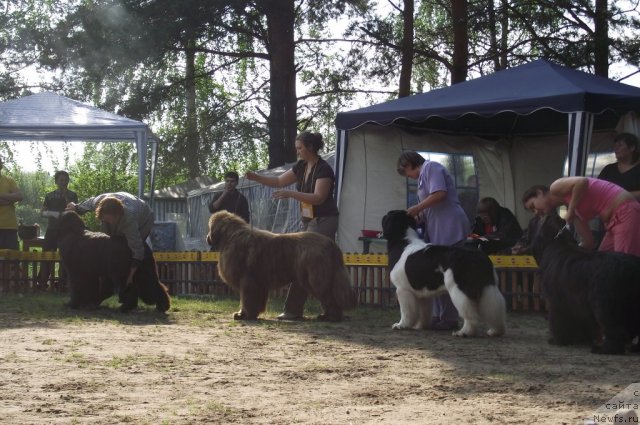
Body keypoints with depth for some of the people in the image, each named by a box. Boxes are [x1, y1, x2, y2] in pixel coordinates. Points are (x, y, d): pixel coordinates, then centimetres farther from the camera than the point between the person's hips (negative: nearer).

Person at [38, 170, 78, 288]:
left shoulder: (72, 195, 5)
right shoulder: (50, 196, 10)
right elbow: (42, 212, 6)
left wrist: (66, 196, -14)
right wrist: (55, 214, -12)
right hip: (52, 229, 2)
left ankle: (62, 283, -1)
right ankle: (42, 282, 0)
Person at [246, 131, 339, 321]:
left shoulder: (323, 170, -16)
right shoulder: (301, 167, 9)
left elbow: (318, 197, -25)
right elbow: (279, 181, 15)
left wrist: (291, 194, -32)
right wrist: (257, 177, 1)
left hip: (323, 221, -9)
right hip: (307, 221, 9)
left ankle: (293, 309, -7)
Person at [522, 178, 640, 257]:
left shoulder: (556, 188, -1)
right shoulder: (573, 210, 22)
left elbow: (582, 182, -21)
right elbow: (588, 242, 18)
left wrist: (570, 210, -11)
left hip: (627, 213, -10)